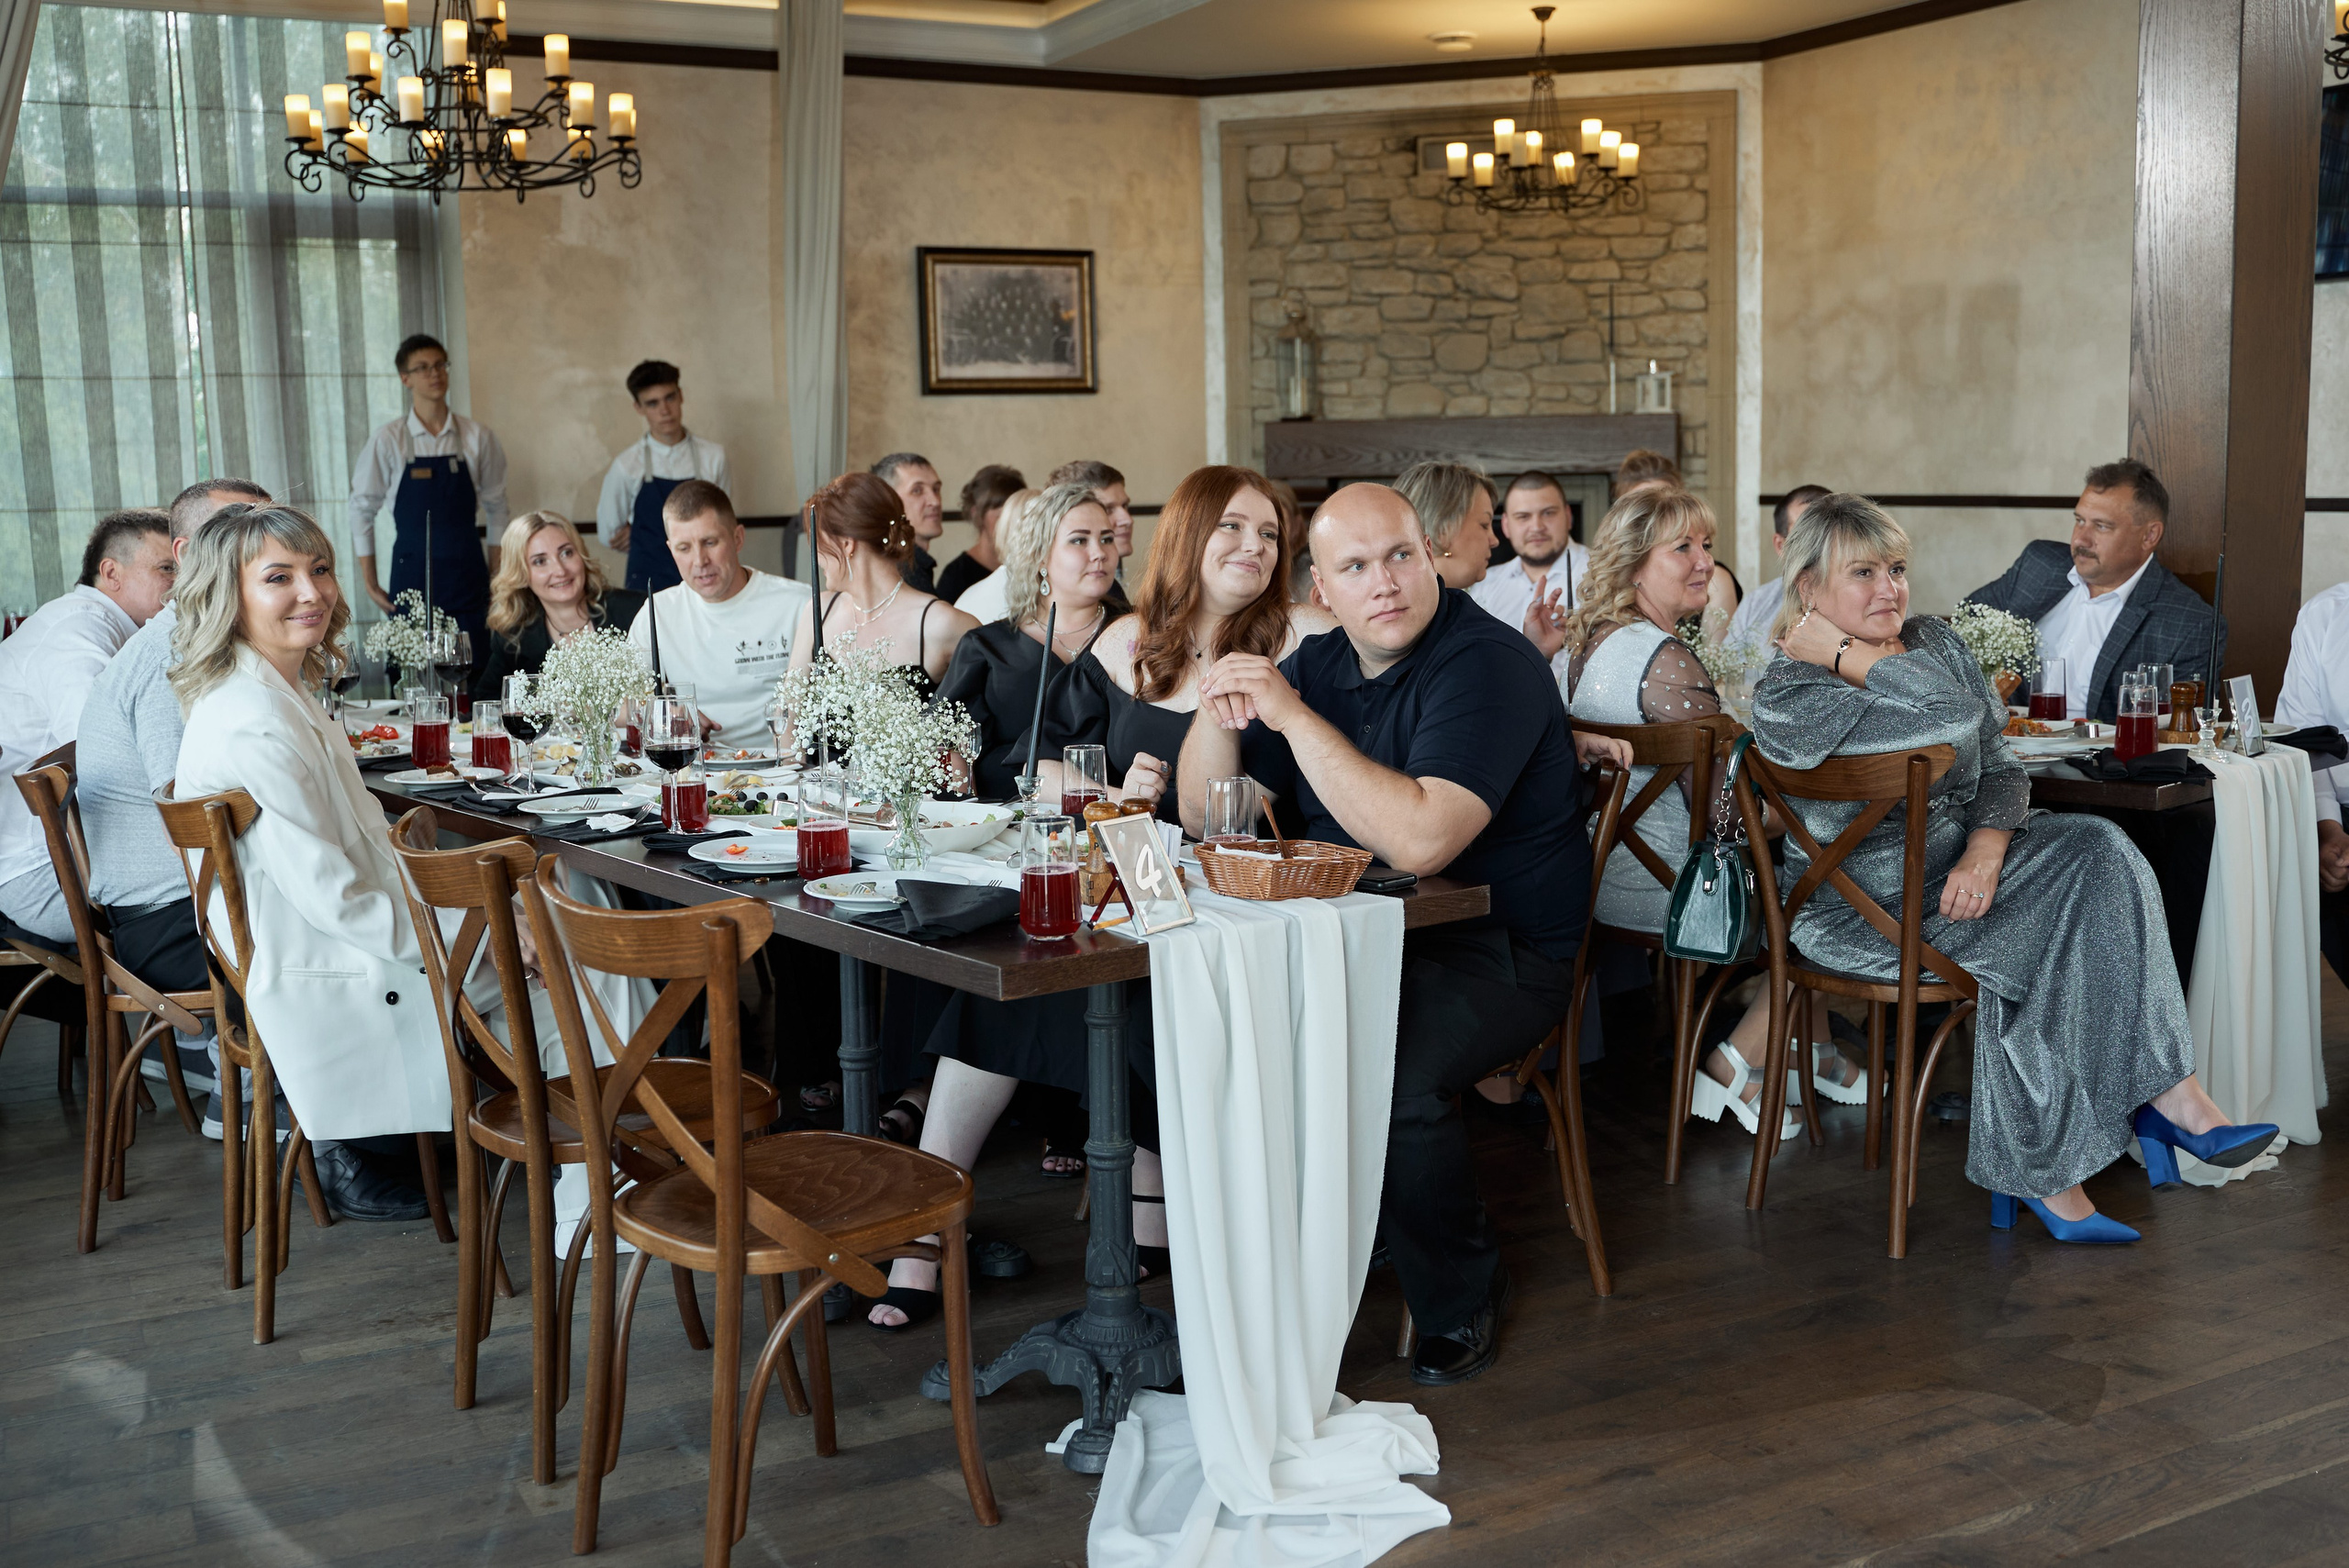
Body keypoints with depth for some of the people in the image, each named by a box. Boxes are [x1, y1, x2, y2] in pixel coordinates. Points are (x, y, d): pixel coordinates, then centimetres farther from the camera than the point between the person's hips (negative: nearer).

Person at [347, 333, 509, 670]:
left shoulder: (477, 437, 2)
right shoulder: (388, 441, -2)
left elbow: (495, 505, 9)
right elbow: (362, 509, 3)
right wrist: (369, 582, 2)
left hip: (468, 576, 1)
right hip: (411, 576, -1)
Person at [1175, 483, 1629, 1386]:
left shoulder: (1488, 666, -15)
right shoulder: (1320, 664, 9)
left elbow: (1419, 841, -30)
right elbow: (1205, 817, 10)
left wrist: (1292, 713, -27)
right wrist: (1217, 708, -10)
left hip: (1497, 953, -7)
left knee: (1393, 1074, -34)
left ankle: (1461, 1298, -3)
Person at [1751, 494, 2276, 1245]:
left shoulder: (1933, 641, 6)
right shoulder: (1786, 698, -18)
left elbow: (1998, 767, 6)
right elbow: (1952, 715, -29)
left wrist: (1986, 849, -13)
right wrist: (1845, 653, -20)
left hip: (1955, 860, 7)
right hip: (1861, 906, -7)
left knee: (2097, 850, -16)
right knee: (2016, 954, -26)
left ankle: (2164, 1095, -17)